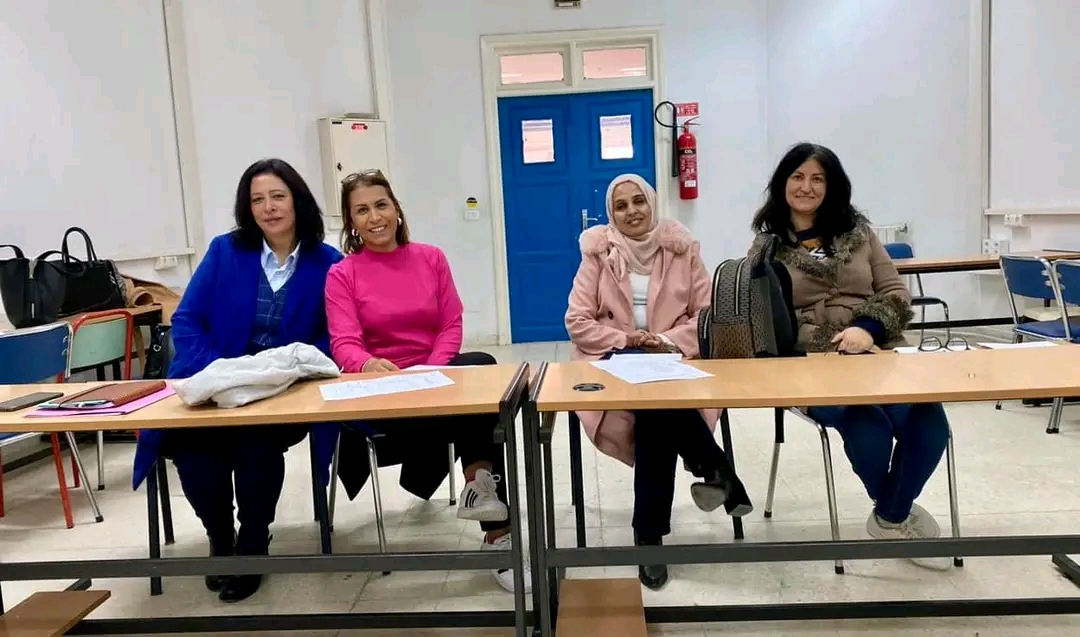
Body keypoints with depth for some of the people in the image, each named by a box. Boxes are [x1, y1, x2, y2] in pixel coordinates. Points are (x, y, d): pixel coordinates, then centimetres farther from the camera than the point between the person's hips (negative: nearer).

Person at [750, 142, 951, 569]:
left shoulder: (858, 232, 17)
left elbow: (897, 294, 11)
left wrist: (868, 329, -11)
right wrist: (828, 346, -16)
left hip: (879, 353, 3)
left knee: (929, 422, -26)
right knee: (870, 428, -31)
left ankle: (891, 516, 5)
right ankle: (895, 512, 7)